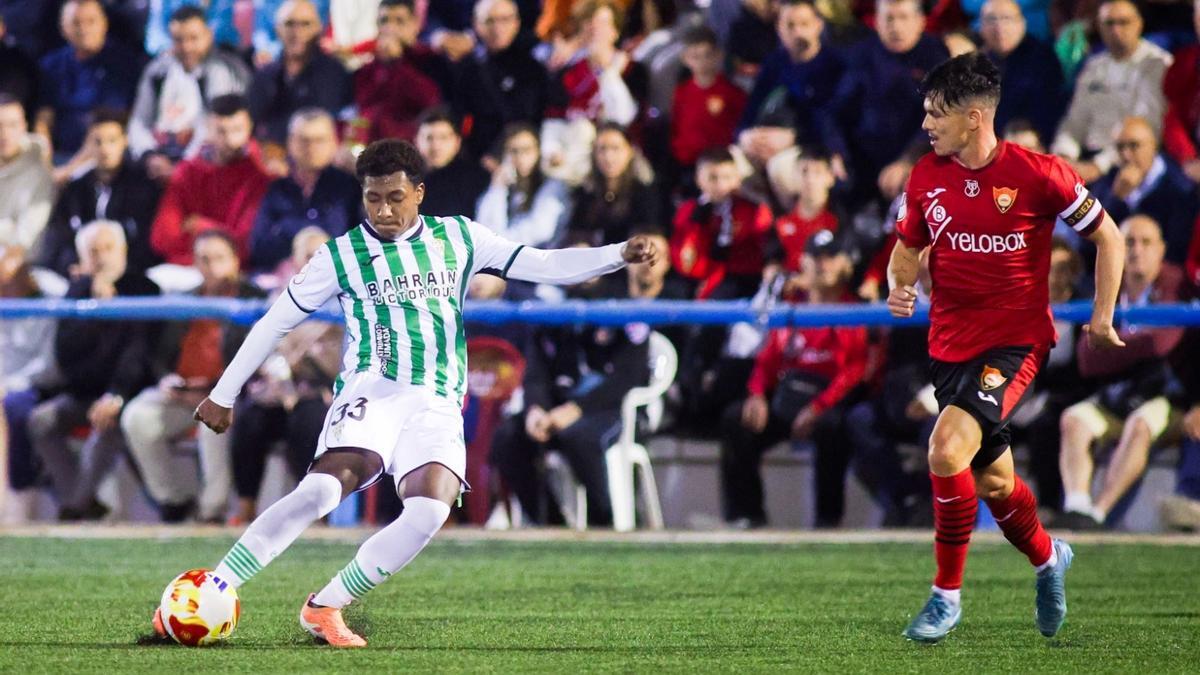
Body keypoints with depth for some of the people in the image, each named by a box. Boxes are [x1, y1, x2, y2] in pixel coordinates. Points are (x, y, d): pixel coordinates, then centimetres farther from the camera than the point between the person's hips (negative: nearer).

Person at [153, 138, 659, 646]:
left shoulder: (458, 239, 12)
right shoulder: (341, 256, 6)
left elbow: (542, 264, 9)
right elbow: (274, 323, 12)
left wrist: (619, 256, -4)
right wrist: (224, 394, 13)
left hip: (437, 405, 2)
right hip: (371, 391, -2)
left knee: (429, 512, -25)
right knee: (322, 490, -29)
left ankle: (324, 608, -12)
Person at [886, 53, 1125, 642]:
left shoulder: (1037, 174, -13)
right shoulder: (926, 175, 0)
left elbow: (1107, 234, 0)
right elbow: (909, 246, 16)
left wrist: (1102, 317, -1)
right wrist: (899, 286, -6)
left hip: (1015, 339, -6)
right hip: (949, 342, 6)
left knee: (948, 449, -26)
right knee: (993, 483, 16)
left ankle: (947, 595, -13)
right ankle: (1047, 559, 47)